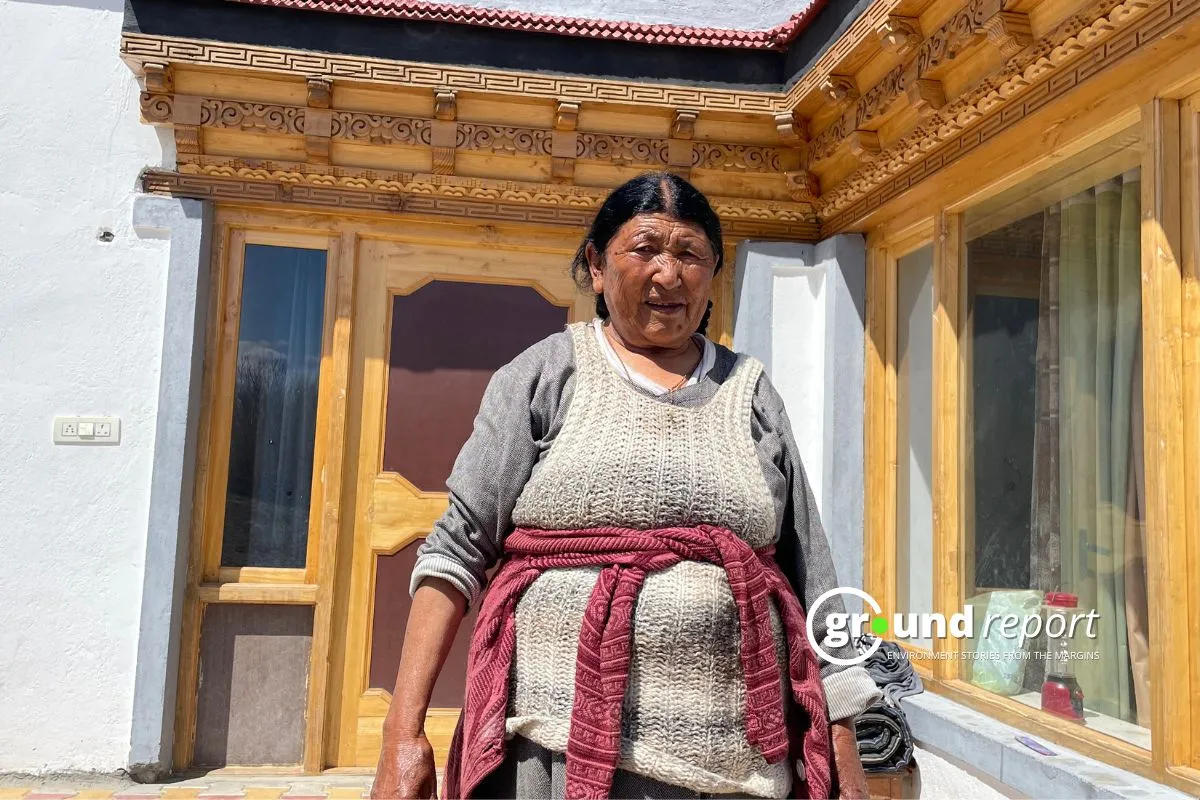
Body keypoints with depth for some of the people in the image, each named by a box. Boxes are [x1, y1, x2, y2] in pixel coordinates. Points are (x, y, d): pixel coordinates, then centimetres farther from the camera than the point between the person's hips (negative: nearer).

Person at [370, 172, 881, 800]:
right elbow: (458, 546, -3)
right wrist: (404, 731, -10)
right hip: (560, 742, -2)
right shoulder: (546, 374, 1)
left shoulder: (750, 391, 8)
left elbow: (810, 580, 7)